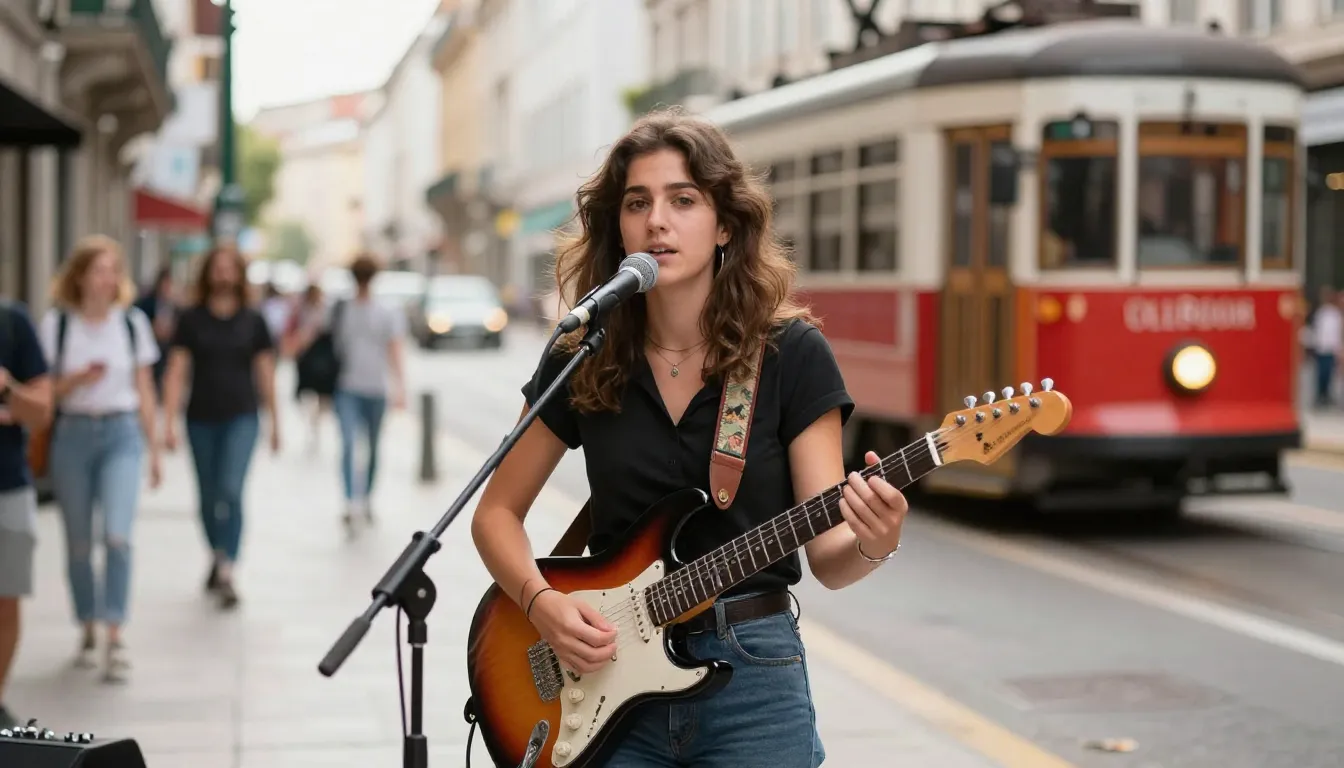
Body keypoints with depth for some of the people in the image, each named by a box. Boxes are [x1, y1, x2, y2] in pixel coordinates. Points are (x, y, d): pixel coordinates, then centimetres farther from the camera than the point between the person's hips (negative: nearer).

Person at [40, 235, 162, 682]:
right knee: (79, 543, 8)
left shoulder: (132, 322, 4)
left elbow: (144, 391, 9)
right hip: (72, 433, 0)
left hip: (121, 432, 0)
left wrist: (153, 448, 10)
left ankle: (116, 637, -11)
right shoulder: (56, 323, -1)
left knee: (117, 535, -16)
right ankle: (88, 631, 23)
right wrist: (78, 380, -17)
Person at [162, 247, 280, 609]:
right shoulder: (192, 319, 2)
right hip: (201, 419, 2)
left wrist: (274, 422, 13)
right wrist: (169, 422, -7)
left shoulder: (252, 320, 3)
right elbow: (176, 370, 0)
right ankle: (217, 558, 32)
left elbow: (265, 372, 10)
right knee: (208, 496, 11)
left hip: (241, 418, -2)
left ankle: (226, 571, -18)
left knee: (231, 490, -16)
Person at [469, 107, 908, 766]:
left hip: (753, 683, -2)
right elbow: (497, 513, 9)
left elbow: (825, 555, -7)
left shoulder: (791, 353, -6)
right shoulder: (585, 359, 0)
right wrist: (541, 601, -9)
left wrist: (870, 544, -28)